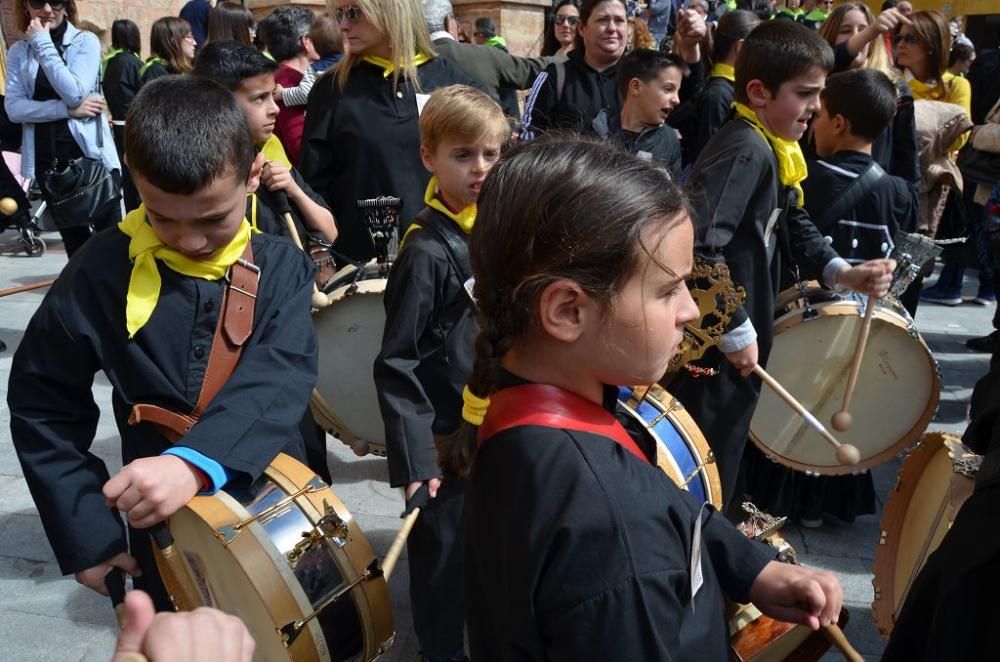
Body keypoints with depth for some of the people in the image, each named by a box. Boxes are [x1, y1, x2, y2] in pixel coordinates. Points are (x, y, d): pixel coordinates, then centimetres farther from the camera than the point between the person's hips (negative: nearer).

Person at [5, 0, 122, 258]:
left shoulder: (85, 41, -2)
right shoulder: (18, 52, 6)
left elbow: (74, 93, -16)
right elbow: (14, 108, -5)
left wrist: (43, 43, -14)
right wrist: (68, 110, -16)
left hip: (90, 152, -3)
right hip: (47, 157, 3)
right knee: (73, 238, 12)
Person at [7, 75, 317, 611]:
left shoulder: (281, 269, -10)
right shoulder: (102, 269, -11)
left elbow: (279, 380, -25)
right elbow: (42, 404, -4)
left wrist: (196, 462, -42)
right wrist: (86, 531, -7)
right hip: (163, 530, -1)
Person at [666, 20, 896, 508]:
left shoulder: (775, 149, 10)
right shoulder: (744, 150, -22)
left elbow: (791, 226, 20)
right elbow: (699, 249, -32)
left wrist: (841, 272, 3)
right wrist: (735, 331, -23)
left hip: (737, 331, 10)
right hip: (710, 344, -10)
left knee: (721, 462, 24)